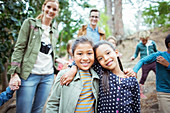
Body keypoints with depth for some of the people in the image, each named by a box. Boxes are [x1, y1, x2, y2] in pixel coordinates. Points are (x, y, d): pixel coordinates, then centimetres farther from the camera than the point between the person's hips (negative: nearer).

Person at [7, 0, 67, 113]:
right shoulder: (30, 23, 3)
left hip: (48, 76, 5)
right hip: (29, 74, -5)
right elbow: (19, 48, -4)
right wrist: (14, 72, -13)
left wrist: (57, 59, 3)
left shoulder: (54, 31, 18)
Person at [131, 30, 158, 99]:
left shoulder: (152, 43, 2)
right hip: (145, 64, -2)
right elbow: (136, 53, 8)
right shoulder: (139, 45, -2)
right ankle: (141, 92, 22)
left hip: (154, 63, 2)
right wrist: (134, 57, -11)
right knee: (143, 78, 6)